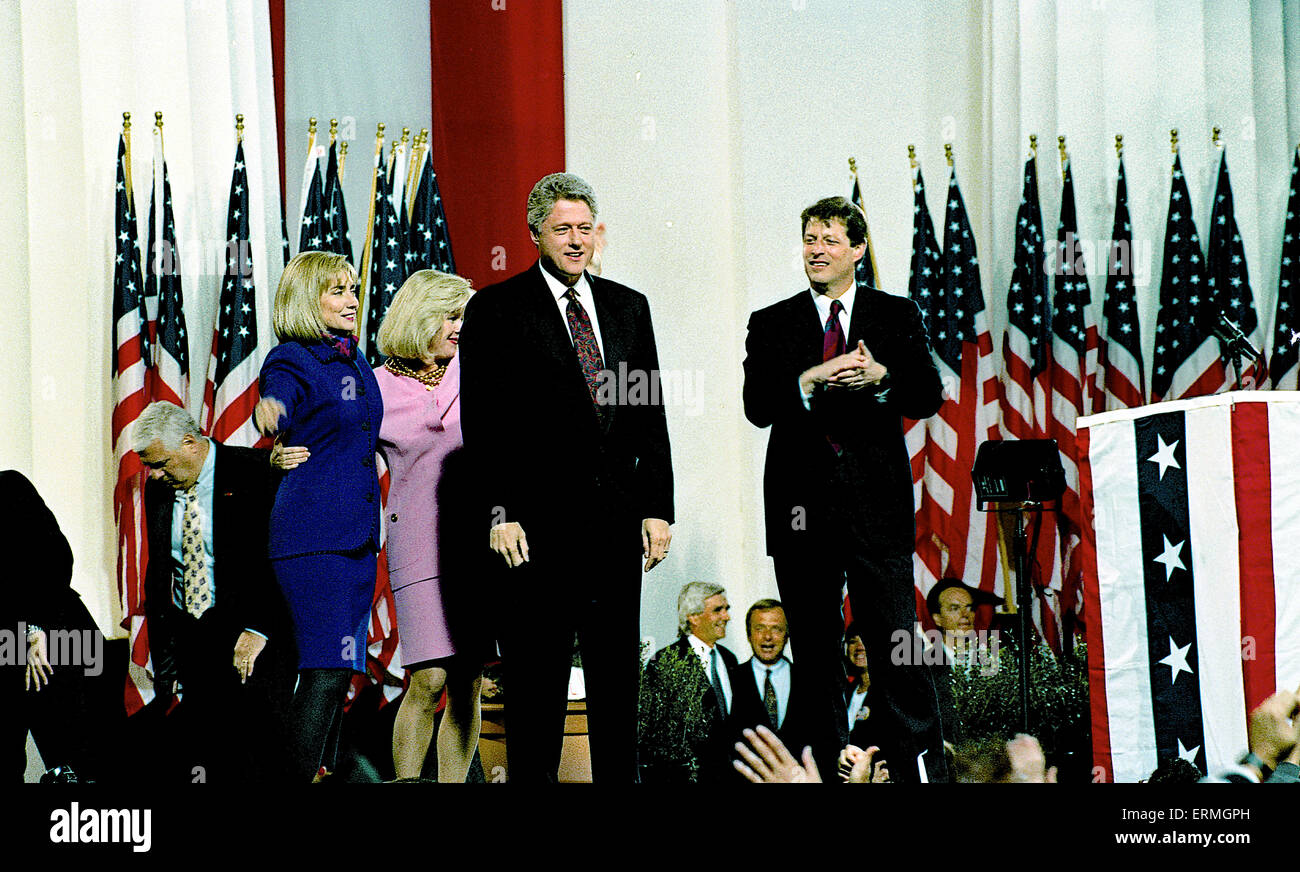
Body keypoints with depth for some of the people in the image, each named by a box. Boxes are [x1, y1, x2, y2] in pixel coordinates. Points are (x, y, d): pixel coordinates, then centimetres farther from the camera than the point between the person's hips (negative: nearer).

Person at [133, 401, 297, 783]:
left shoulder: (255, 473, -8)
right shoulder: (158, 488, 10)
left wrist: (257, 630, -18)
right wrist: (163, 653, 12)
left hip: (255, 635, -5)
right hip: (191, 635, 5)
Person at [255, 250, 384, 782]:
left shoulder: (355, 362, 17)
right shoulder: (292, 359, -7)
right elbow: (278, 400, -29)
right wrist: (269, 411, -50)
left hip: (357, 533, 8)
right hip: (312, 533, -8)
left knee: (341, 672, 7)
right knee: (326, 671, -15)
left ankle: (326, 773, 10)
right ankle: (302, 778, -15)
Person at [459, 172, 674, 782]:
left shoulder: (628, 307, 14)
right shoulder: (496, 310, 0)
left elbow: (651, 416, 13)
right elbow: (481, 422, -4)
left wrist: (657, 508, 5)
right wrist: (499, 514, -11)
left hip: (618, 521, 4)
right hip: (539, 525, -4)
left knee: (618, 680, 9)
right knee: (536, 686, 0)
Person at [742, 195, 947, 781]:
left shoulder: (898, 316, 9)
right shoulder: (771, 325, 9)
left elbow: (929, 397, 2)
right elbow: (757, 407, -2)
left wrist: (881, 378, -15)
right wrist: (809, 381, -17)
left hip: (877, 506, -1)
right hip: (801, 506, 2)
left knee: (896, 641, -7)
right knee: (814, 652, 6)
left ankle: (923, 768, -5)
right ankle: (825, 767, 13)